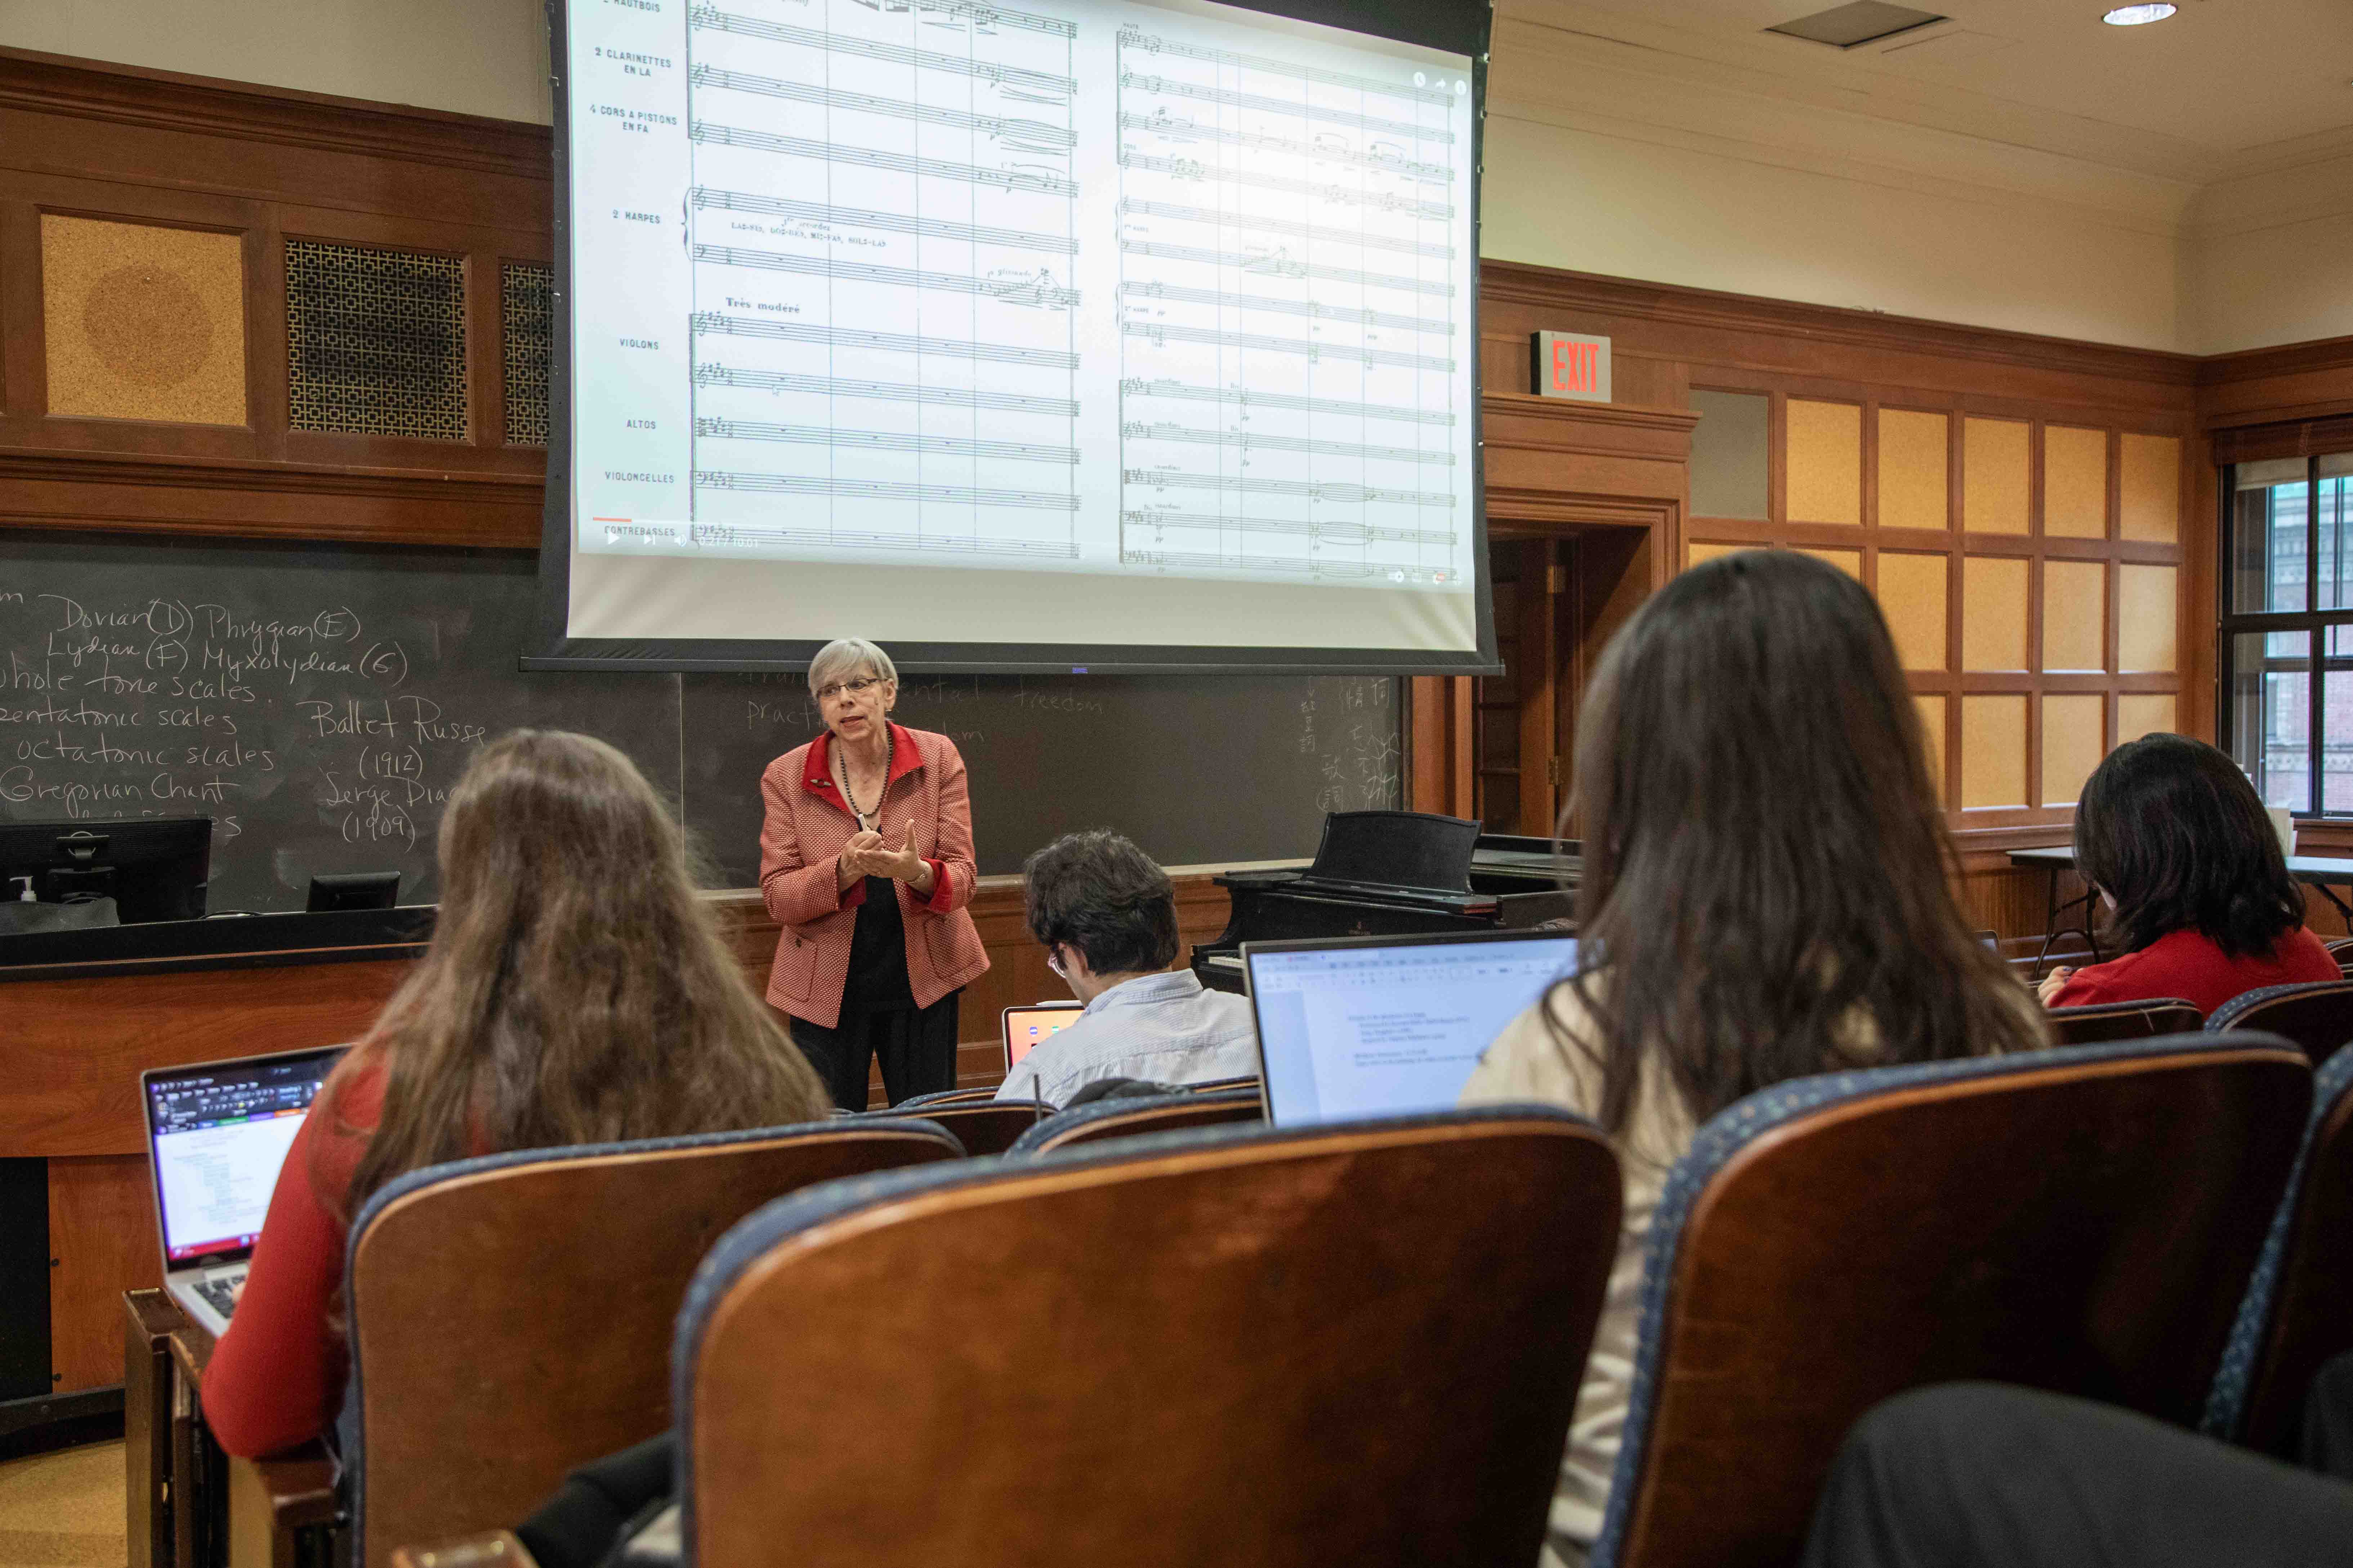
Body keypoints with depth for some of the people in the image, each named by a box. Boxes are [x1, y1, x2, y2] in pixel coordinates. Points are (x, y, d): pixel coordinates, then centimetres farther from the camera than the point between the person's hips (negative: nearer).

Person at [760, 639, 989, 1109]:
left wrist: (916, 873, -28)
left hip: (924, 980, 1)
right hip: (827, 988, 0)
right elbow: (777, 895, -7)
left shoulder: (937, 758, -2)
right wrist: (845, 870, -25)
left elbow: (961, 878, -6)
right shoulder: (786, 777, -3)